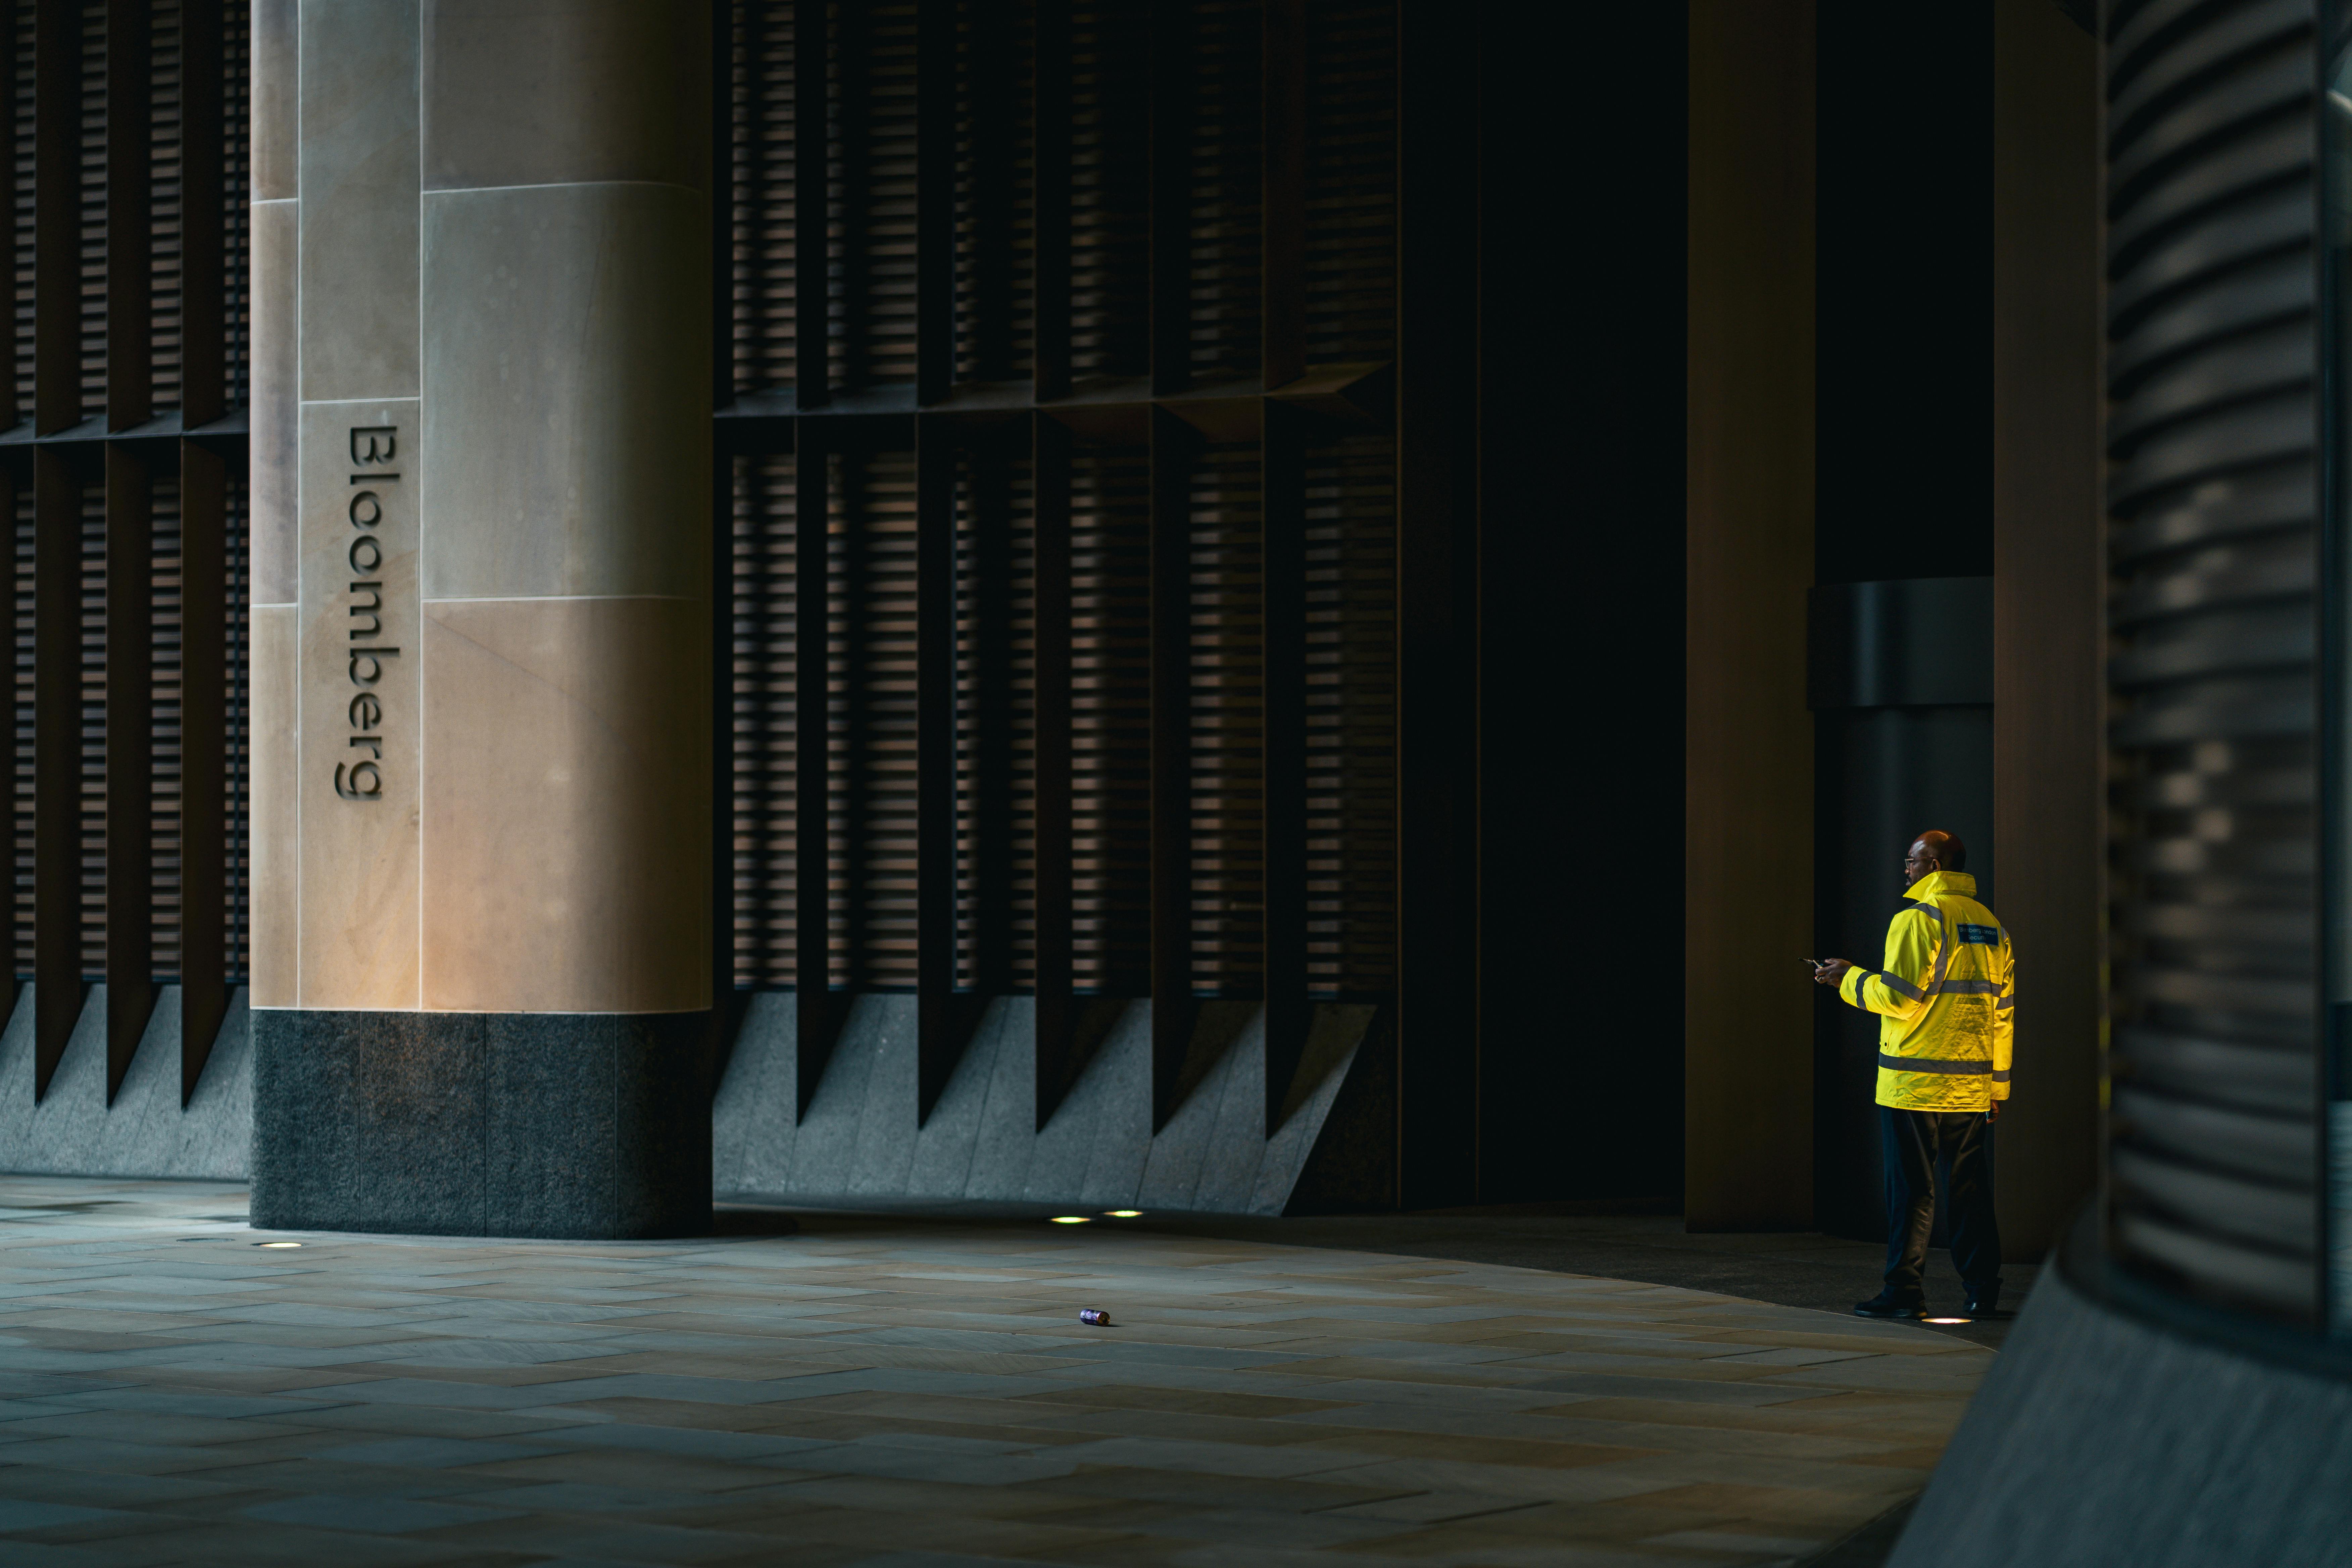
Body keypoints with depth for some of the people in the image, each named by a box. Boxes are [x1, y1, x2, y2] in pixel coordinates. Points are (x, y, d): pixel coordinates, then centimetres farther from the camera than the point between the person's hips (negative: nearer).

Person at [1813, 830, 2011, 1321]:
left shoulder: (1918, 920, -11)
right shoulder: (1989, 925, 13)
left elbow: (1900, 998, -16)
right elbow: (2002, 1010, 15)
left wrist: (1849, 979, 0)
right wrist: (1998, 1086, 19)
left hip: (1914, 1085, -6)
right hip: (1970, 1088, 6)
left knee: (1911, 1189, -2)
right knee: (1970, 1188, 10)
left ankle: (1904, 1291, 0)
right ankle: (1983, 1290, 10)